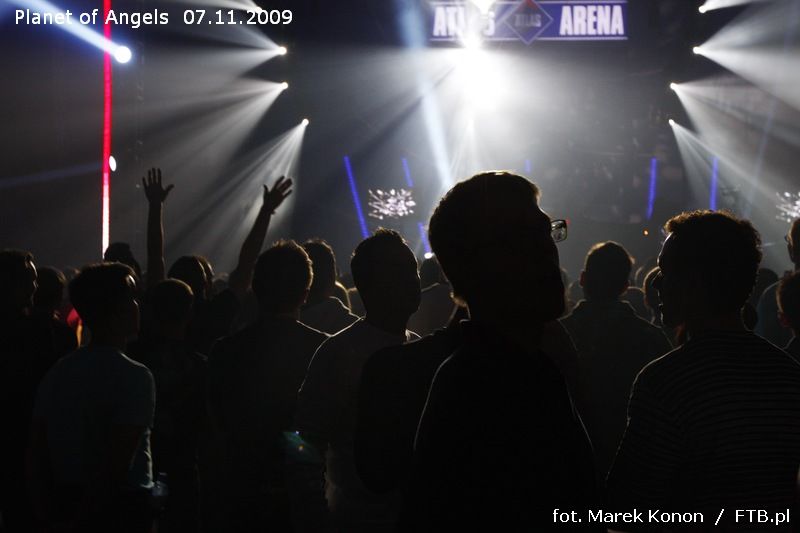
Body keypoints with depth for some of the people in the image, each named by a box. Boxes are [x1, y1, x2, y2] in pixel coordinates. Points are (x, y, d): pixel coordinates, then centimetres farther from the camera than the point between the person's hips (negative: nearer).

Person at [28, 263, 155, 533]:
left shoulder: (58, 372, 6)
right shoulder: (134, 376, -15)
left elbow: (36, 453, 6)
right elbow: (118, 462, -21)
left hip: (67, 502, 7)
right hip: (121, 507, -7)